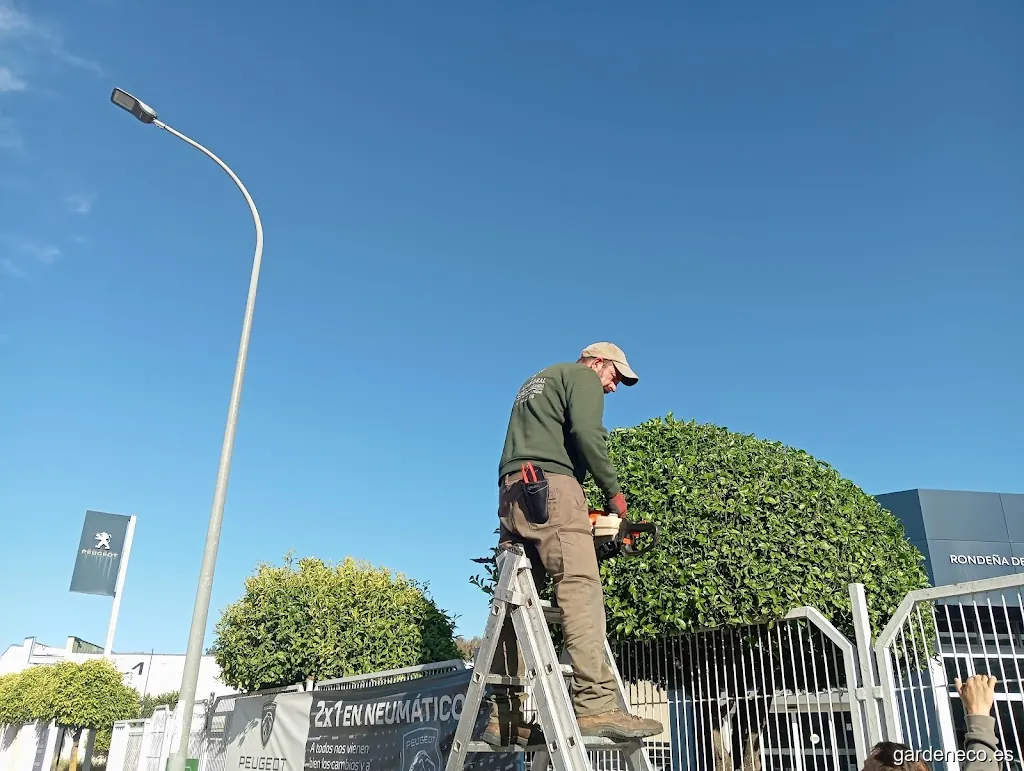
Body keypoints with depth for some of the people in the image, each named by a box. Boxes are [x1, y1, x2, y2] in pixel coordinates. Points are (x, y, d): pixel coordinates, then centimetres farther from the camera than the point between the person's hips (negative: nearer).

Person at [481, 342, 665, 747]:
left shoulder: (536, 384, 36)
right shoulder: (582, 375, 11)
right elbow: (586, 433, -9)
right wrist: (613, 490, 1)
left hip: (510, 488, 9)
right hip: (549, 483, -8)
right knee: (580, 588, -16)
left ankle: (505, 716, 0)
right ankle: (596, 705, -26)